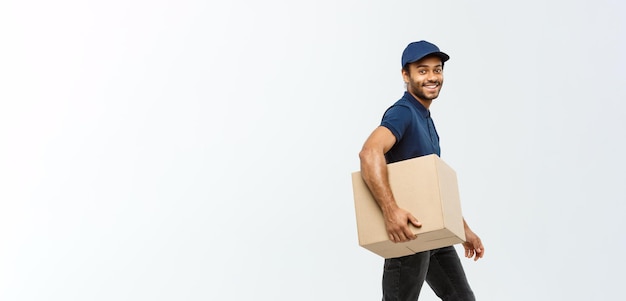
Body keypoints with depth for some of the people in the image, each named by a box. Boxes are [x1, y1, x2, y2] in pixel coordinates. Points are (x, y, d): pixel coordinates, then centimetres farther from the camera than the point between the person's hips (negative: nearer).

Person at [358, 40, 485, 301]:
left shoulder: (426, 119, 15)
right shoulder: (402, 113, -16)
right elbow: (369, 152, -36)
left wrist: (465, 230, 21)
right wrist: (390, 210, -45)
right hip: (407, 232, -9)